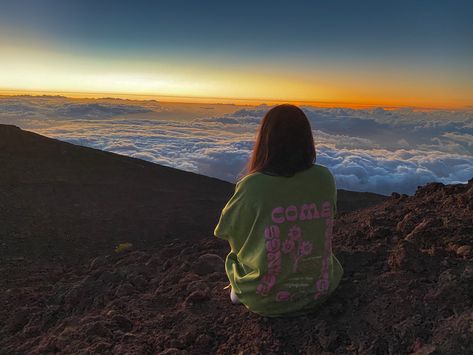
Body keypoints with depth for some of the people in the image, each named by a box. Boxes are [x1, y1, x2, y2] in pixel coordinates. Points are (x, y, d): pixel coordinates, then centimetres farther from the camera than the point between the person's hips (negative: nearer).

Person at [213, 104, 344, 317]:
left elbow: (225, 231, -8)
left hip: (265, 301, -2)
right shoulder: (325, 179, -15)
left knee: (234, 257, 26)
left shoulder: (252, 186, -27)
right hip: (319, 292, 3)